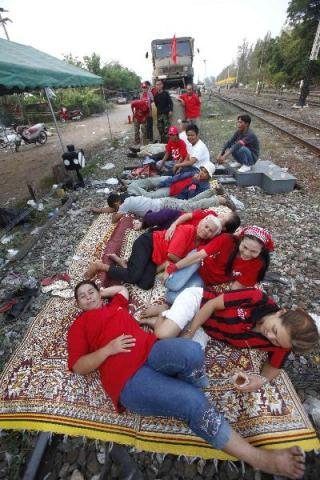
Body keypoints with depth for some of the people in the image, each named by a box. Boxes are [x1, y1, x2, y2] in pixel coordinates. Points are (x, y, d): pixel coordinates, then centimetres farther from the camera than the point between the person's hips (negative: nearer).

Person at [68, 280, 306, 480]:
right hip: (127, 377, -4)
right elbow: (78, 366, 3)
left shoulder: (115, 304, 28)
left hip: (151, 351, 5)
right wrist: (108, 349, -10)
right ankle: (259, 458, -6)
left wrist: (100, 291, 43)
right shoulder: (79, 325, 14)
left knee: (191, 351, -29)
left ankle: (180, 389, -1)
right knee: (193, 402, -21)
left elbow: (122, 288, 49)